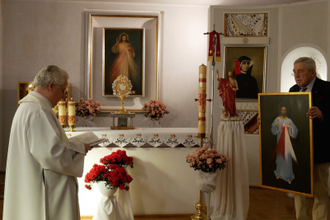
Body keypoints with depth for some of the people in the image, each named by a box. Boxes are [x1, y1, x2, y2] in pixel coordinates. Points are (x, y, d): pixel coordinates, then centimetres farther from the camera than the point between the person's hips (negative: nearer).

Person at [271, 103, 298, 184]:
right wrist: (276, 125, -23)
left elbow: (295, 131, -2)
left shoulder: (289, 121, 0)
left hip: (287, 141, 0)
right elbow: (273, 131, -7)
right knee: (280, 157, 8)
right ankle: (279, 173, 26)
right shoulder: (277, 119, -1)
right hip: (280, 140, 0)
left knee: (287, 158, -2)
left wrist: (291, 127, -20)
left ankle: (288, 176, 5)